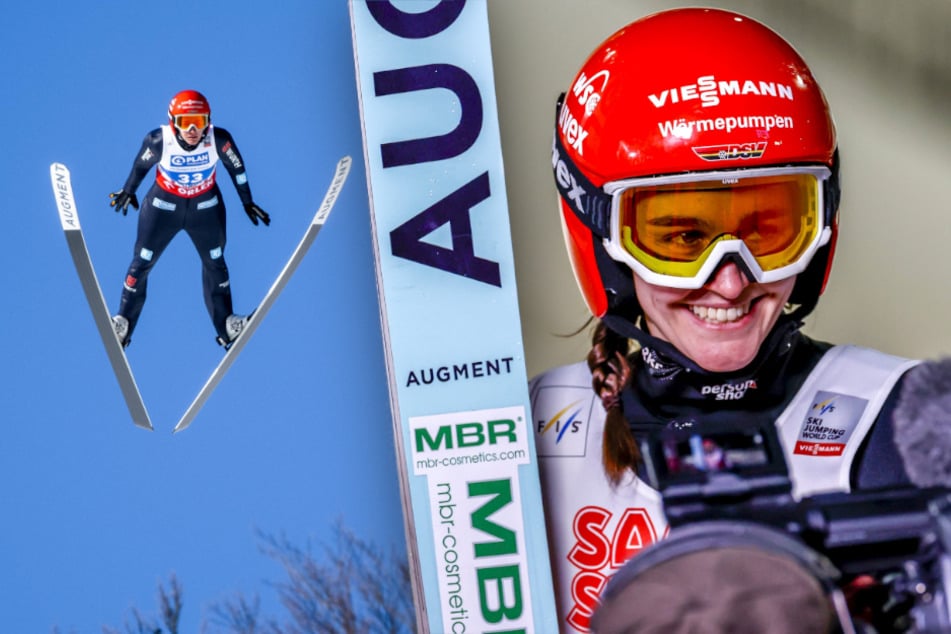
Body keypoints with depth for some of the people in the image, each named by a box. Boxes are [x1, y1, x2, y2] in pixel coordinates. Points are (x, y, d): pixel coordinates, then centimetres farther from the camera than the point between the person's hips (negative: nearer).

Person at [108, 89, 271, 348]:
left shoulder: (219, 139, -27)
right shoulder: (159, 141, -29)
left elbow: (235, 165, -7)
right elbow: (141, 164, -7)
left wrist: (247, 202, 3)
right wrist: (128, 191, 10)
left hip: (206, 207, 1)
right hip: (163, 204, -1)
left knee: (215, 263, 13)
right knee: (142, 262, 5)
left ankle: (226, 326, 26)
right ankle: (123, 323, 21)